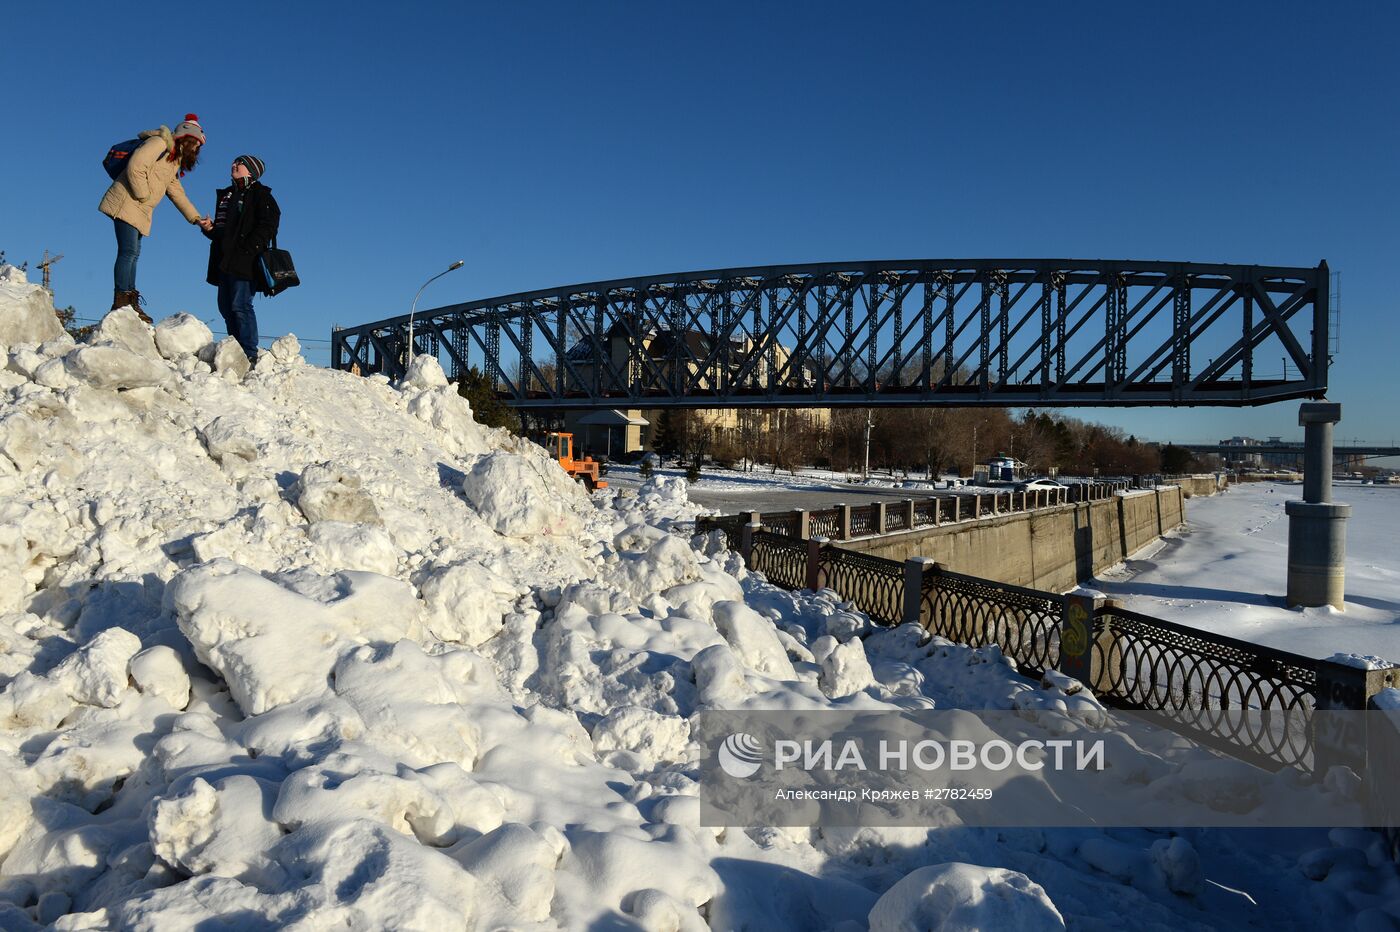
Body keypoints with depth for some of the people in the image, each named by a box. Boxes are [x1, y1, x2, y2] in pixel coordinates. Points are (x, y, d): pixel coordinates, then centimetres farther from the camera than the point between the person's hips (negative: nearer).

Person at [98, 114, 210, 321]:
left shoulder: (175, 161, 22)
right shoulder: (159, 143, -7)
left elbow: (177, 192, 23)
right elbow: (135, 166, -20)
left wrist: (196, 218, 15)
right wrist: (143, 195, -15)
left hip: (140, 211, 10)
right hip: (127, 203, -10)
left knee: (133, 254, 8)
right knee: (129, 251, -14)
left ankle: (130, 303, 10)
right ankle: (121, 302, -16)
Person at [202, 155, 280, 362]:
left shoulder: (260, 194, 1)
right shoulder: (226, 195, 25)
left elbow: (268, 224, -12)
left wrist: (248, 249, -21)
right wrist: (210, 228, 7)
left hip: (244, 261, -8)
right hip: (224, 260, 8)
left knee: (240, 305, -15)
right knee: (226, 307, 6)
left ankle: (249, 353, -16)